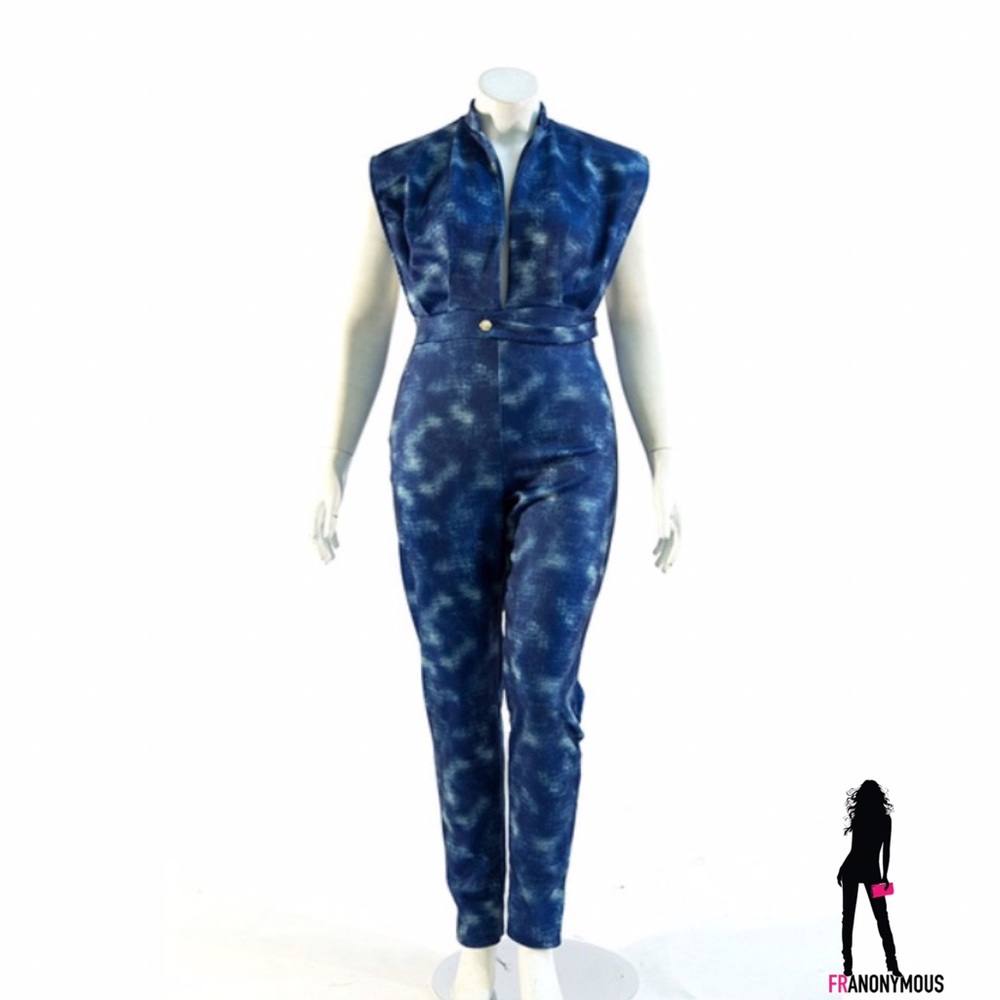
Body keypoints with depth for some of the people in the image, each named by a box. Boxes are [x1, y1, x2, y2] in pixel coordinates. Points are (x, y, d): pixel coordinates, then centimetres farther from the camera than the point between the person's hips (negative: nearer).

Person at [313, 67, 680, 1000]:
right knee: (458, 691, 3)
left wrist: (664, 471, 3)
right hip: (442, 444, 1)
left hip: (569, 449, 0)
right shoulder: (404, 173, 8)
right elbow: (365, 324, 8)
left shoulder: (609, 173, 8)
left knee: (544, 688, -10)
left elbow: (636, 325, 8)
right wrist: (334, 467, 4)